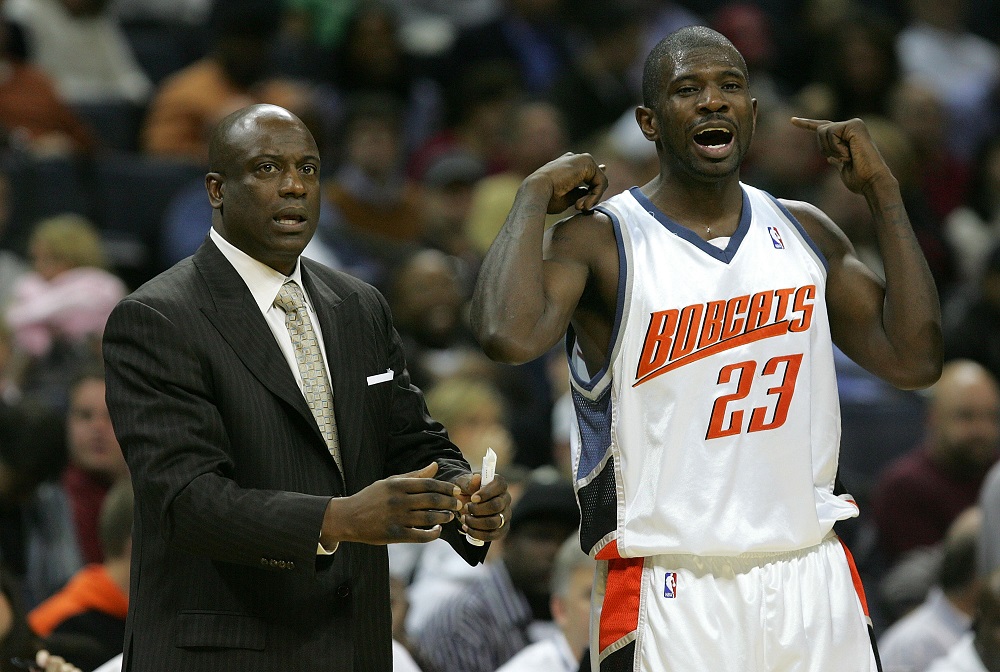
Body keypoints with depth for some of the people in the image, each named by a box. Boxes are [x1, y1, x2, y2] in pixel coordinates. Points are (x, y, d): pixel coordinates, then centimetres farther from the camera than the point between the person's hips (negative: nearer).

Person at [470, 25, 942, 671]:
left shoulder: (803, 232, 11)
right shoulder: (600, 240, -6)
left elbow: (915, 359, 4)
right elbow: (510, 336, -26)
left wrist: (883, 192, 5)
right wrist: (536, 195, -15)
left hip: (813, 580, 5)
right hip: (669, 593, -5)